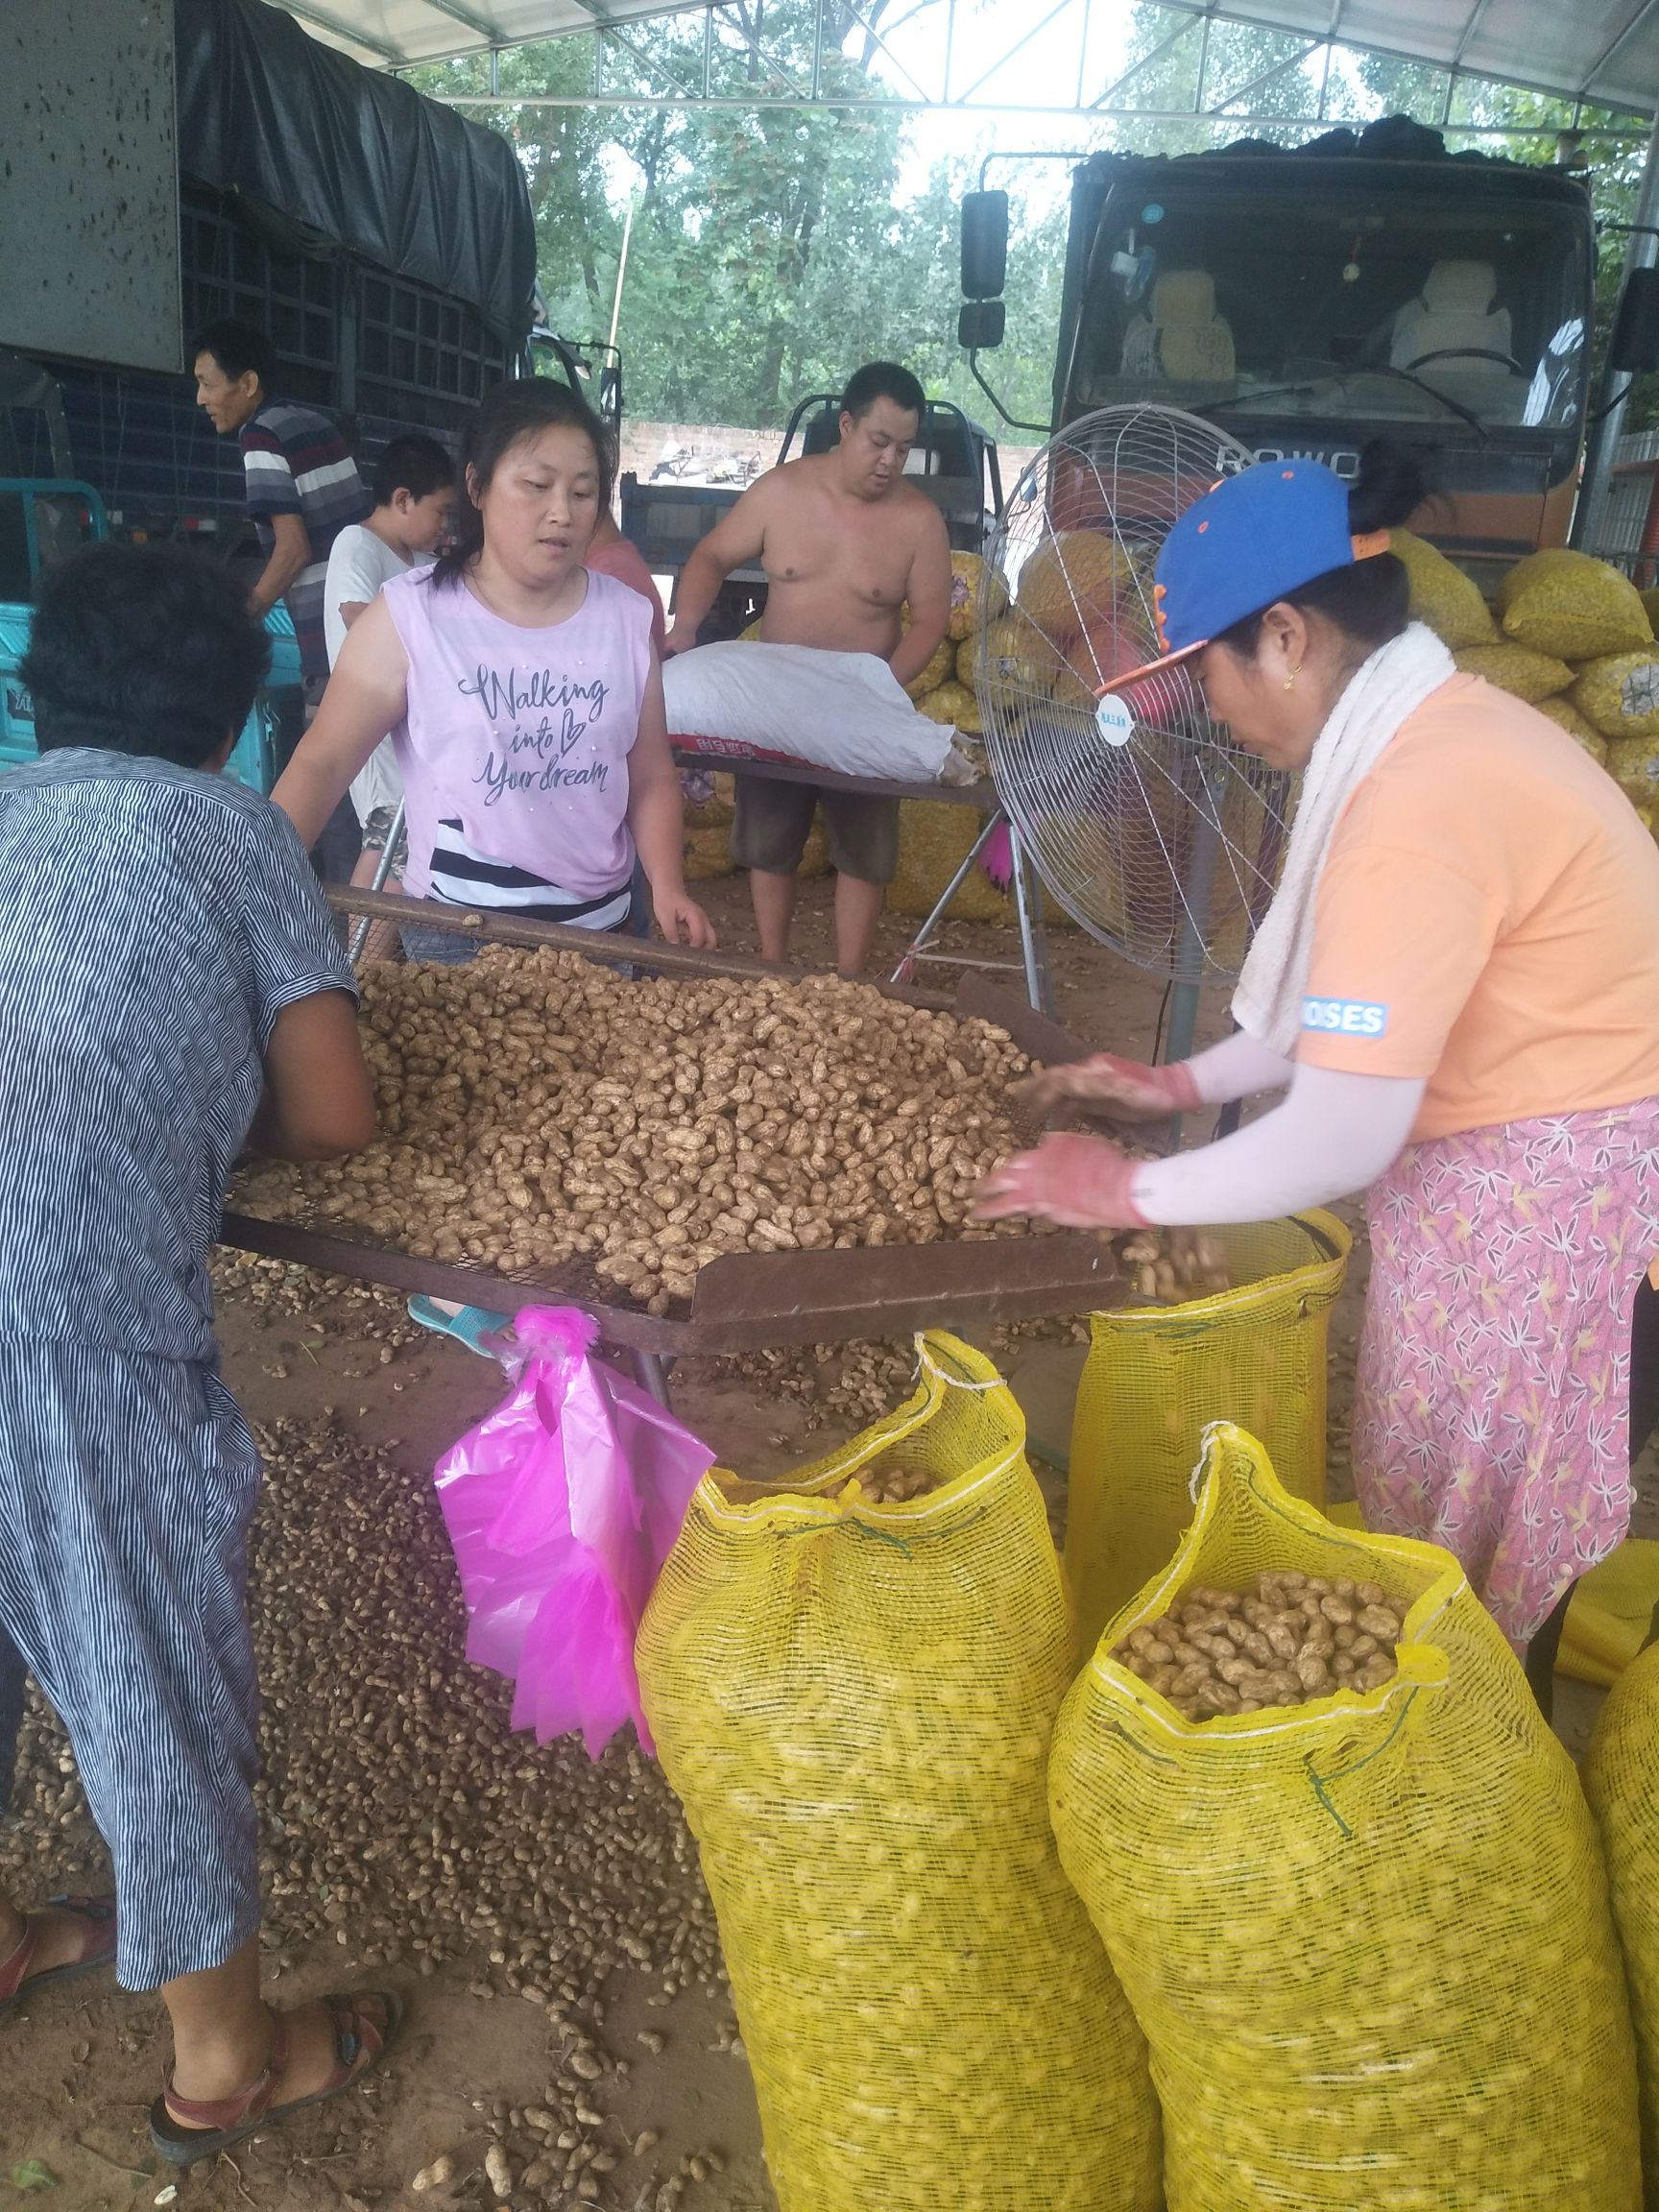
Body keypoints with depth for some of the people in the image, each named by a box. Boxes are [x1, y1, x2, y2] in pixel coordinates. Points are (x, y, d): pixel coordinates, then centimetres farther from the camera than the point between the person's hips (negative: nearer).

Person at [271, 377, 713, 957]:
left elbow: (650, 778, 6)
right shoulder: (409, 615, -9)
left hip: (600, 928, 4)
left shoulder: (628, 618, 0)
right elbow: (322, 761, -9)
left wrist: (667, 887, -9)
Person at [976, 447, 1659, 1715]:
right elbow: (1359, 1006, 14)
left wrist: (1132, 1194, -12)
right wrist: (1193, 1082, 10)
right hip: (1514, 1158, 9)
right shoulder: (1442, 726, 4)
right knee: (1449, 1513, 23)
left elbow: (1341, 1143, -26)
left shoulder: (1420, 804, -27)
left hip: (1546, 1192, -9)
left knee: (1470, 1545, 11)